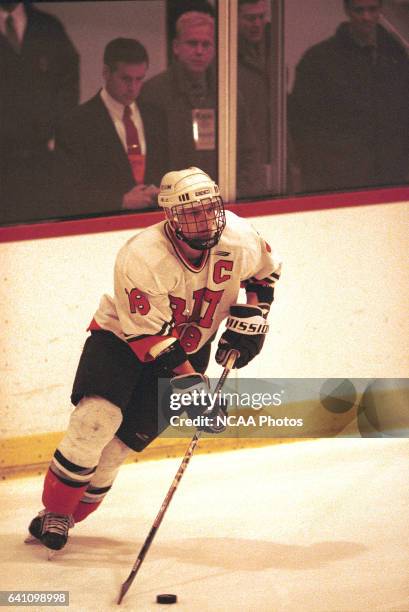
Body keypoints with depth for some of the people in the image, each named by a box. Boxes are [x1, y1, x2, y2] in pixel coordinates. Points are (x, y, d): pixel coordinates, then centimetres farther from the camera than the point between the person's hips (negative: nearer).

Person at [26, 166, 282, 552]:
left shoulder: (237, 239, -16)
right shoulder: (141, 259, -31)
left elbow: (266, 270, 8)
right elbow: (148, 337, -28)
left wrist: (250, 317, -3)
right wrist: (190, 383, -30)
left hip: (187, 349, 4)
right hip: (121, 337, -4)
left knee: (127, 437, -6)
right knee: (97, 420, -23)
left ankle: (73, 513, 9)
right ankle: (54, 512, -7)